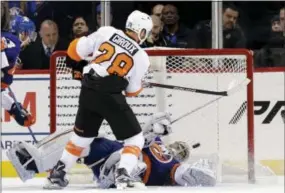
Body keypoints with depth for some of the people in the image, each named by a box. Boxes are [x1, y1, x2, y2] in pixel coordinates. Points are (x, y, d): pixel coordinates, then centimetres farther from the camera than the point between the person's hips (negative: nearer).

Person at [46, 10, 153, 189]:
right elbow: (132, 90, 8)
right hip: (111, 97, -4)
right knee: (134, 138, 8)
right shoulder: (141, 57, 1)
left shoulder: (106, 32, 3)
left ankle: (58, 172, 29)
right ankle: (123, 175, -10)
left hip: (88, 92, 4)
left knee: (82, 135, 25)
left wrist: (73, 61, 25)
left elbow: (76, 49, 4)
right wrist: (138, 86, 30)